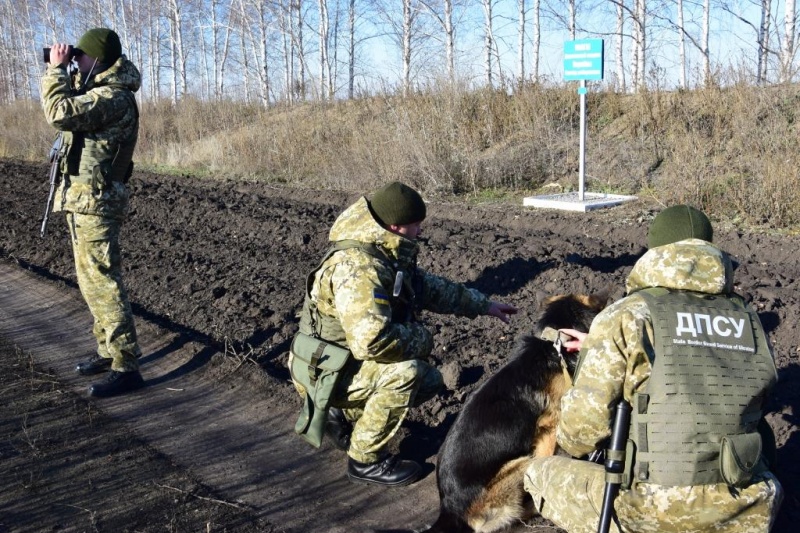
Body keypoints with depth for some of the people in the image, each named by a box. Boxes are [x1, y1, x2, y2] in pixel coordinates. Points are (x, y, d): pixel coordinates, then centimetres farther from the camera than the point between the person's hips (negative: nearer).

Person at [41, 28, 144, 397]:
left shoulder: (114, 98, -18)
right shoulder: (101, 93, 15)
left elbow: (59, 113, -28)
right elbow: (70, 111, 25)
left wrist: (56, 69, -15)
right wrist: (63, 72, 14)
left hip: (94, 203, -11)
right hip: (84, 200, 11)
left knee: (103, 285, -9)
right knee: (92, 283, 16)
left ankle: (126, 368, -5)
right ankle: (109, 351, 26)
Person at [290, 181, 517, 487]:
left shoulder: (388, 255, 2)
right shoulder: (357, 268, -30)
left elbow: (429, 287, 18)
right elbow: (373, 340, -39)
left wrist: (483, 305, 17)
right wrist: (422, 338, -21)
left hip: (351, 361, 10)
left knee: (430, 381, 9)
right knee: (405, 372, -29)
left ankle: (346, 414, 17)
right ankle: (365, 460, -12)